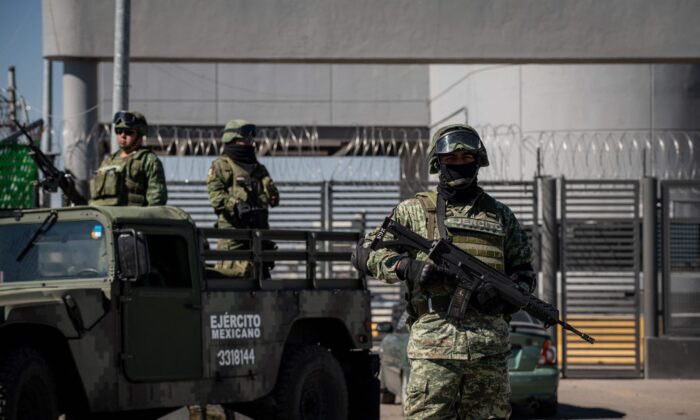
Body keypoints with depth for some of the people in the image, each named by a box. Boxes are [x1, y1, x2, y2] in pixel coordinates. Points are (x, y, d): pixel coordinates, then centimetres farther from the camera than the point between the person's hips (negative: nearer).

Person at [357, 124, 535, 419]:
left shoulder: (500, 215, 17)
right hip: (434, 340, -3)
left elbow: (523, 270, 20)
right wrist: (406, 267, -12)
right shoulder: (415, 210, 10)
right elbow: (366, 253, 7)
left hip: (490, 343, 3)